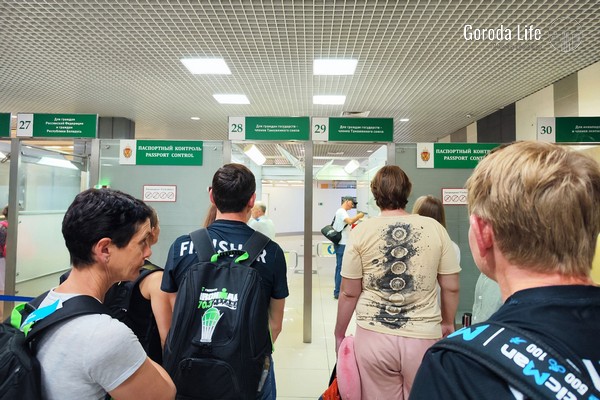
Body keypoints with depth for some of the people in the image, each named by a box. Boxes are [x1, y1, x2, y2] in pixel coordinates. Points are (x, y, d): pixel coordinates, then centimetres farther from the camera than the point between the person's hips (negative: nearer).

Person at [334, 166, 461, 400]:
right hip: (423, 338, 1)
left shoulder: (361, 232, -6)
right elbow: (451, 287, 3)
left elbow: (349, 293, -3)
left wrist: (339, 334, 11)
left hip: (373, 337, 0)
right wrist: (448, 323, 21)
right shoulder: (435, 229, -3)